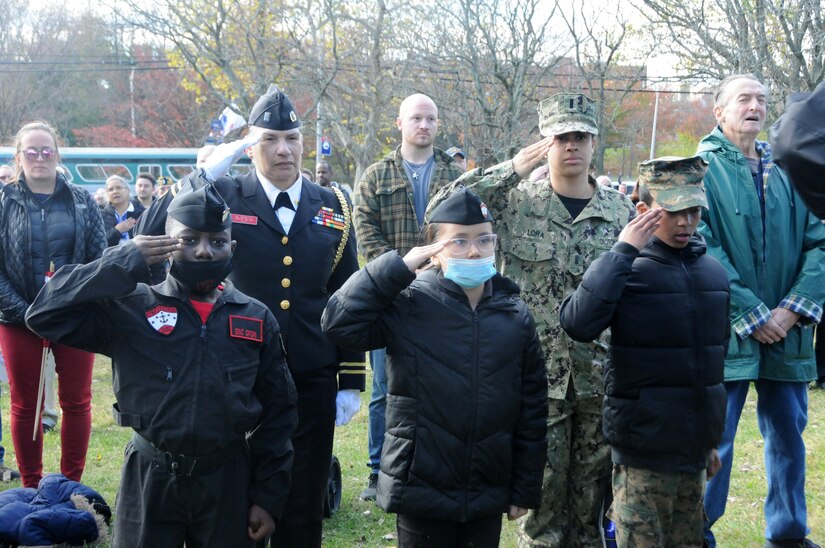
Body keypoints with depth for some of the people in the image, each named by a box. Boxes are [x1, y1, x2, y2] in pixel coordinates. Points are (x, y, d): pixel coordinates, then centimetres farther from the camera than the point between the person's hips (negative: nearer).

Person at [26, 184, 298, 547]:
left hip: (228, 482, 2)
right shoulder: (131, 308, -3)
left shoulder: (256, 319, 3)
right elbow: (45, 313, -13)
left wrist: (268, 496, 2)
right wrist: (124, 263, -17)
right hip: (150, 480, -1)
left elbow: (277, 411, 6)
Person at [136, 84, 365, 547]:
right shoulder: (224, 197, -2)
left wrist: (352, 382, 6)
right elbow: (151, 235, -15)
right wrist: (205, 174, -21)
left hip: (313, 385, 2)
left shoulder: (334, 210, 6)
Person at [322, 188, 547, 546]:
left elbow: (532, 408, 6)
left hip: (488, 497, 3)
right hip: (422, 492, -3)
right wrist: (399, 267, -18)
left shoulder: (516, 317, 3)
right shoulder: (408, 305, -7)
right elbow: (339, 322, -19)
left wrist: (525, 489, 7)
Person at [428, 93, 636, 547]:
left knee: (593, 491, 12)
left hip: (601, 376, 3)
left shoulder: (621, 211, 6)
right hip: (538, 374, -2)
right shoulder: (515, 201, -2)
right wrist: (512, 168, -16)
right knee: (544, 492, 4)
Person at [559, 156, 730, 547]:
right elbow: (577, 324, -28)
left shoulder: (714, 272, 7)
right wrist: (623, 252, -26)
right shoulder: (626, 269, -10)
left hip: (694, 449, 6)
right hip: (644, 453, -6)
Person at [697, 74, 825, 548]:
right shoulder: (702, 168, -3)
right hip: (727, 331, -5)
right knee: (714, 441, -1)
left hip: (787, 331, 5)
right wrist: (752, 316, -14)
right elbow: (704, 251, -12)